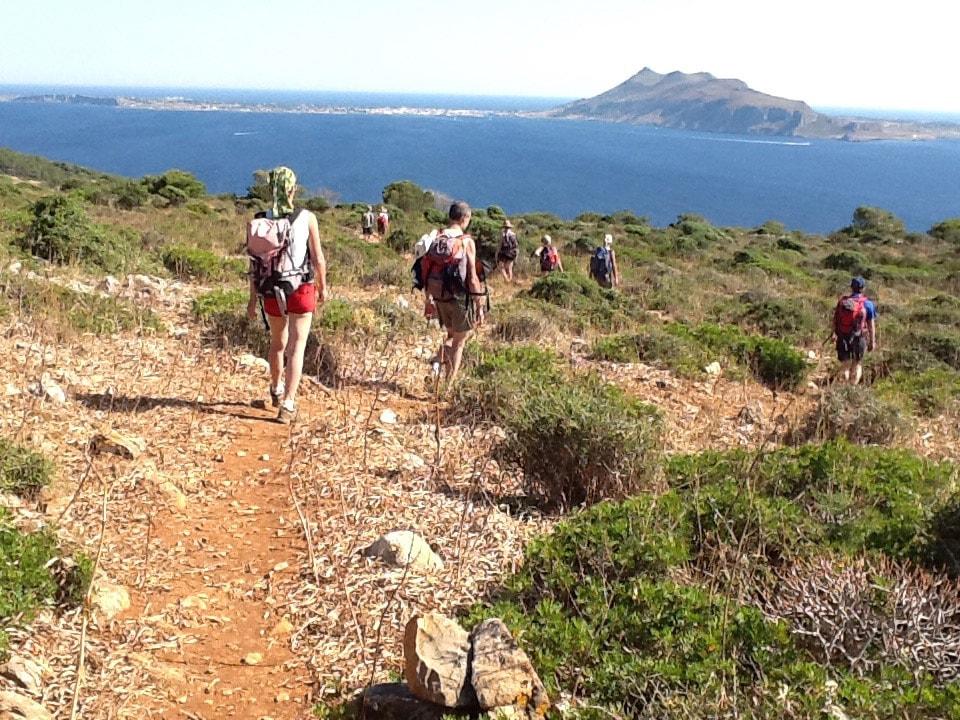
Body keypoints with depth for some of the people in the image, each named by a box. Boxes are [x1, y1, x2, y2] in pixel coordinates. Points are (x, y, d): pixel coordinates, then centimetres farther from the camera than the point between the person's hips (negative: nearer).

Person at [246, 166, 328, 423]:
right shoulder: (307, 218, -9)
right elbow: (318, 259, -7)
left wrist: (252, 298, 4)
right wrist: (322, 287, 8)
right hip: (302, 289, -3)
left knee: (277, 343, 22)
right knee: (296, 348, 2)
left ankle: (277, 390, 43)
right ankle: (288, 404, -5)